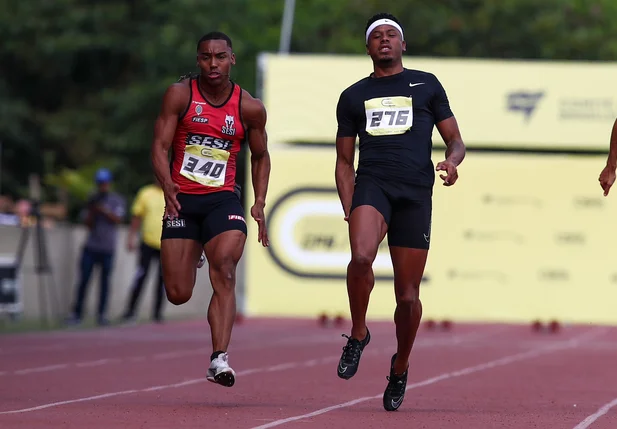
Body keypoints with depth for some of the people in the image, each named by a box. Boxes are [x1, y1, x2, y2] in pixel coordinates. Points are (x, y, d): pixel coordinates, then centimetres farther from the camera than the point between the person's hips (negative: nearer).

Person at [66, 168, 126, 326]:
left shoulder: (117, 200, 4)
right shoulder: (93, 200, 10)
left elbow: (118, 219, -9)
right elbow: (88, 223, 7)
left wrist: (103, 210, -17)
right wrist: (92, 210, -9)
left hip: (107, 248, -2)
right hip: (90, 246, 2)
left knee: (105, 281, 0)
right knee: (83, 280, -4)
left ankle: (101, 314, 4)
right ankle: (77, 313, -1)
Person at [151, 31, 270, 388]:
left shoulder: (249, 108, 1)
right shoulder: (180, 95, -3)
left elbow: (260, 157, 15)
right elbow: (160, 145, -6)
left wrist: (260, 204, 3)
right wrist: (167, 184, -25)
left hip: (223, 198, 0)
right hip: (182, 199, 0)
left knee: (224, 270, -26)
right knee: (178, 295, 1)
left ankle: (220, 359, -32)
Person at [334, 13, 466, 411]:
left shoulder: (427, 85, 15)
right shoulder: (353, 96, 18)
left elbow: (455, 140, 15)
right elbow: (345, 161, 18)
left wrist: (452, 161, -9)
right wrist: (349, 210, 3)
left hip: (415, 193, 0)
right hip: (372, 184, 0)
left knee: (408, 295, 0)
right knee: (361, 257, -31)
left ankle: (400, 368, 23)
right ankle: (358, 334, -8)